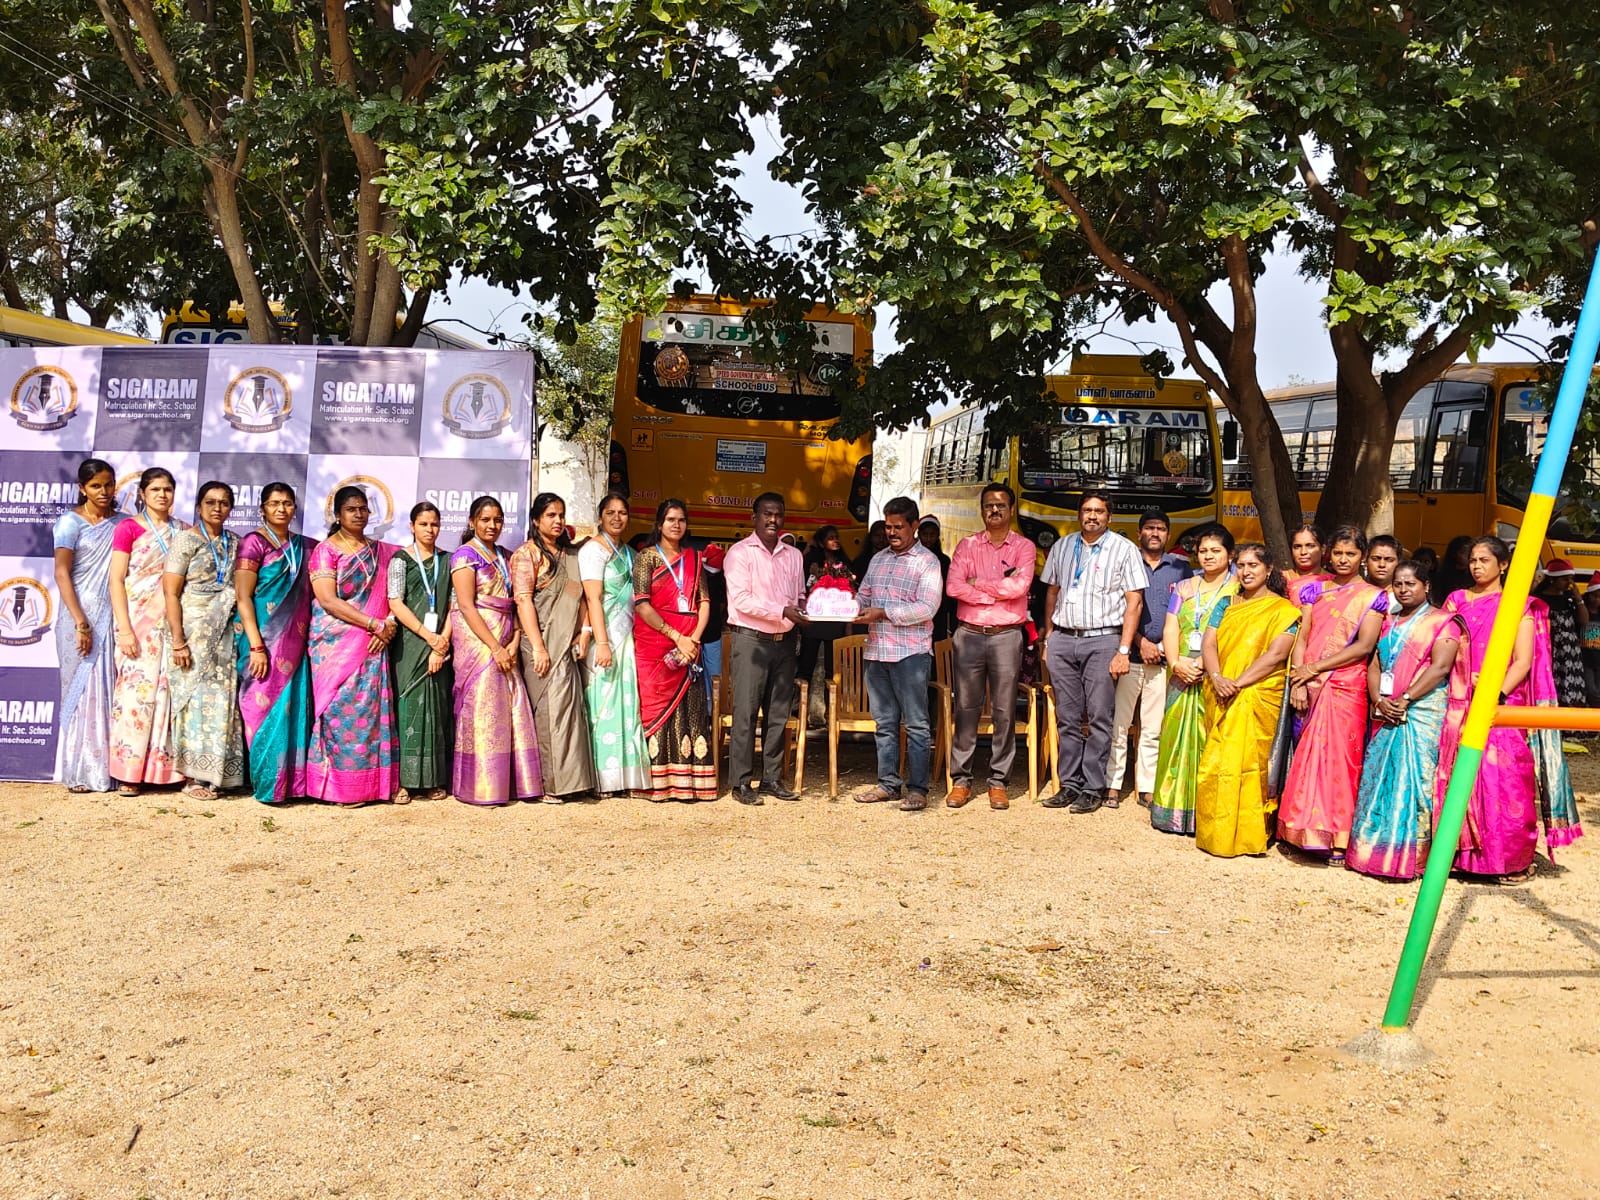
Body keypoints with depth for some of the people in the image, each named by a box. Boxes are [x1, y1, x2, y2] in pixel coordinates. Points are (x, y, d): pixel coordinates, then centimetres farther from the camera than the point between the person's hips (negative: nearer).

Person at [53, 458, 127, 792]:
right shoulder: (70, 521, -1)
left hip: (114, 618, 3)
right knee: (81, 692, 0)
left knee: (110, 692, 3)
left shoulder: (123, 522, 10)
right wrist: (81, 623, -14)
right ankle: (79, 772, 7)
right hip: (80, 618, -3)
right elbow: (61, 573, -7)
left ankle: (109, 768, 8)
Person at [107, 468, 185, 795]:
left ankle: (167, 765, 8)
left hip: (174, 622, 4)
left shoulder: (183, 531, 12)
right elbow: (116, 581, -4)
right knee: (137, 689, -6)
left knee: (171, 691, 2)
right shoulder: (128, 529, 1)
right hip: (139, 621, -3)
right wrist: (124, 629, -12)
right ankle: (129, 772, 1)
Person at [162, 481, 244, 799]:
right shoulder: (186, 539, -4)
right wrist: (178, 641, -15)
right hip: (193, 631, -5)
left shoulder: (234, 544, 12)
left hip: (223, 634, 5)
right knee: (194, 698, -3)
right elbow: (171, 593, -9)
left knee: (220, 700, 4)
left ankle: (211, 774, 12)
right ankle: (193, 776, 4)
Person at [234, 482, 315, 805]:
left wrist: (312, 638, 6)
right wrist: (256, 646, -16)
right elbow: (243, 597, -8)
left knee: (294, 709, 4)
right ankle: (266, 783, 4)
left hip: (296, 643, 5)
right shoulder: (253, 543, -3)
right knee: (265, 708, -3)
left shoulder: (305, 547, 13)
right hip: (265, 641, -5)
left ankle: (292, 780, 10)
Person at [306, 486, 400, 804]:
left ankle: (370, 782, 5)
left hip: (372, 645, 4)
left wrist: (389, 624, -10)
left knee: (370, 706, 0)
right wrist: (375, 624, -14)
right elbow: (328, 600, -11)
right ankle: (339, 786, 0)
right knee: (341, 707, -6)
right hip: (335, 643, -4)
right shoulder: (325, 550, 0)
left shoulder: (380, 551, 14)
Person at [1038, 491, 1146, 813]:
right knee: (1068, 717, 5)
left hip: (1102, 640, -4)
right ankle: (1070, 785, 11)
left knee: (1099, 717, -4)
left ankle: (1093, 788, 1)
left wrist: (1123, 650, -9)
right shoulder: (1062, 547, 14)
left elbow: (1134, 601, -3)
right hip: (1063, 639, 4)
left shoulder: (1124, 549, 1)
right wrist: (1049, 638, 11)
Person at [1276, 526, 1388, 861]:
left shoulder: (1372, 597, 3)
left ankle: (1339, 840, 1)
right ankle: (1307, 832, 10)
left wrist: (1315, 668, -11)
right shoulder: (1315, 589, 12)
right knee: (1307, 759, 3)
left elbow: (1364, 647, -7)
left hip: (1346, 688, -3)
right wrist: (1298, 681, -6)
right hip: (1310, 688, 3)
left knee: (1339, 759, -4)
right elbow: (1302, 638, 7)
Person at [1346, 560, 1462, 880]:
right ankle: (1374, 852, 9)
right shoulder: (1388, 622, 20)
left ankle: (1412, 856, -6)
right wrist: (1378, 701, -5)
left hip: (1423, 711, -6)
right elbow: (1374, 665, 13)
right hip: (1386, 713, 6)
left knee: (1414, 779, -10)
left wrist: (1404, 699, -17)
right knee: (1378, 778, 4)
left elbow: (1440, 667, -13)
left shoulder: (1442, 622, -1)